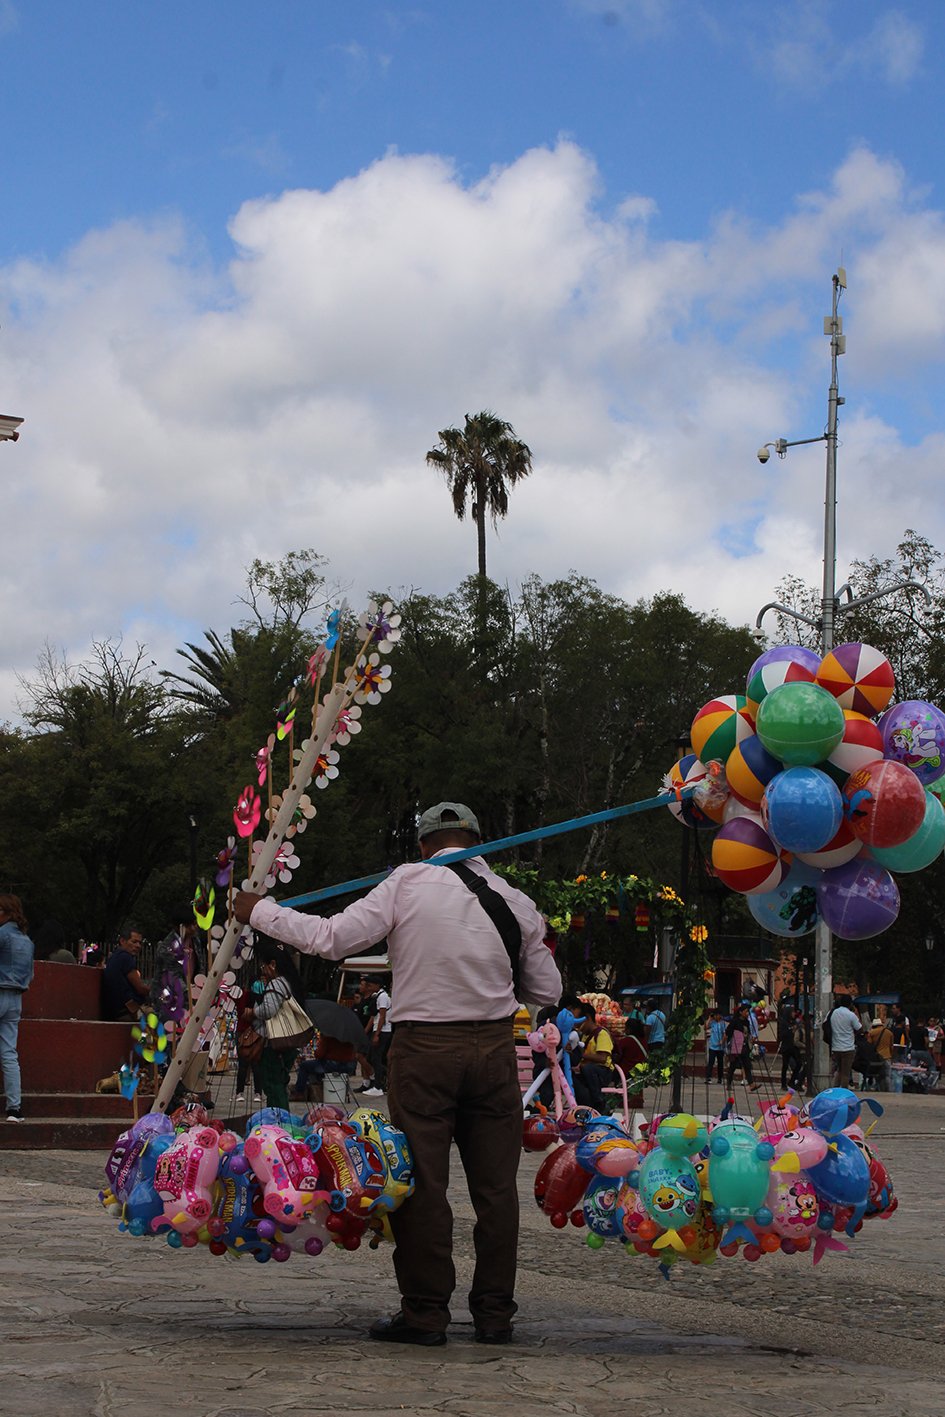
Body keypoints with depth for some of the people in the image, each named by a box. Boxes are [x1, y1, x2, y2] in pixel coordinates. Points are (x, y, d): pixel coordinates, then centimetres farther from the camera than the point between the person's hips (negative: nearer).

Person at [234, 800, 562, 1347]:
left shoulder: (408, 883, -4)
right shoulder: (517, 904, 5)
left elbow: (333, 937, -8)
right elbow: (547, 989, 12)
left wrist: (260, 911, 4)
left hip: (424, 1048, -3)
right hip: (494, 1049, 3)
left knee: (421, 1182, 3)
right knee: (496, 1184, 9)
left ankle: (426, 1313, 6)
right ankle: (495, 1313, 14)